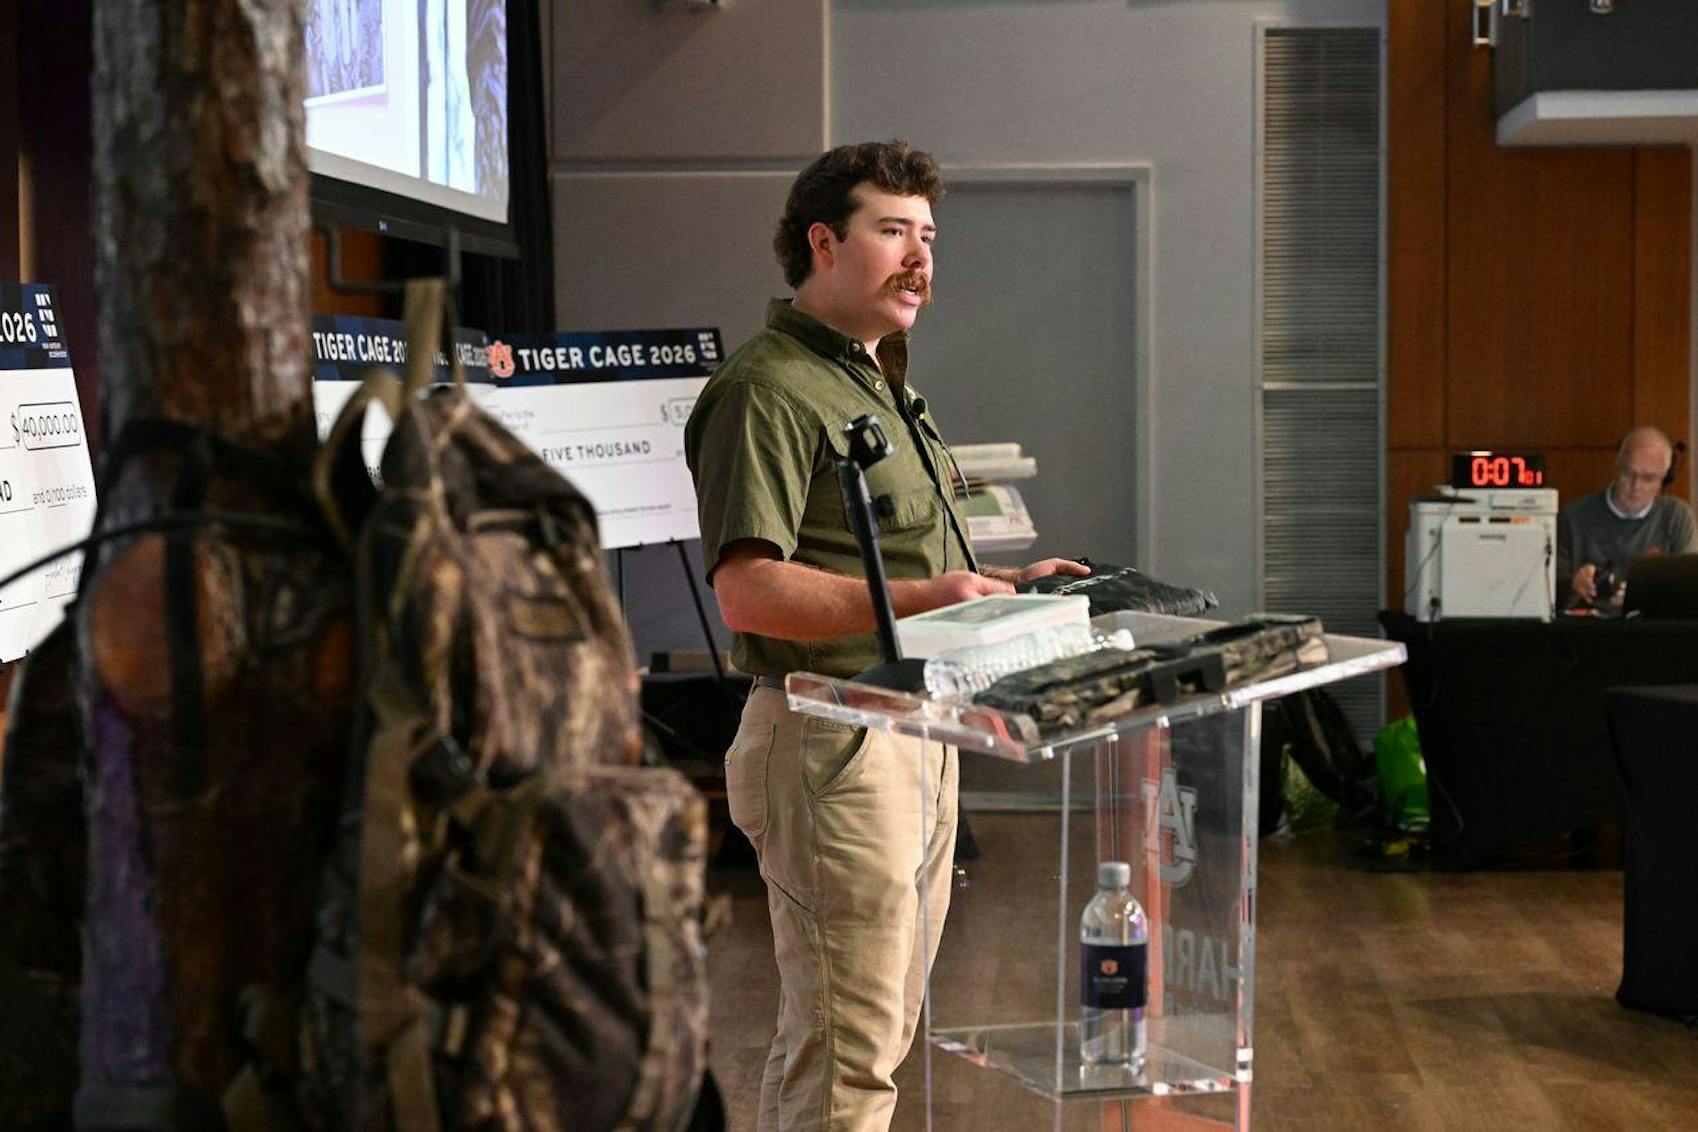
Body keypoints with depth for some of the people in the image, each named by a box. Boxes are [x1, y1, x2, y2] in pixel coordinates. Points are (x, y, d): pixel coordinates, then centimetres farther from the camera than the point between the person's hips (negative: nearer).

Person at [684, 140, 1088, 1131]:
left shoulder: (883, 380, 21)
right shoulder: (769, 390, -13)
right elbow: (749, 591, -23)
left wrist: (1004, 585, 15)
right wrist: (915, 600, -30)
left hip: (918, 736, 10)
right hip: (833, 742, -10)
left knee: (885, 1028, 17)